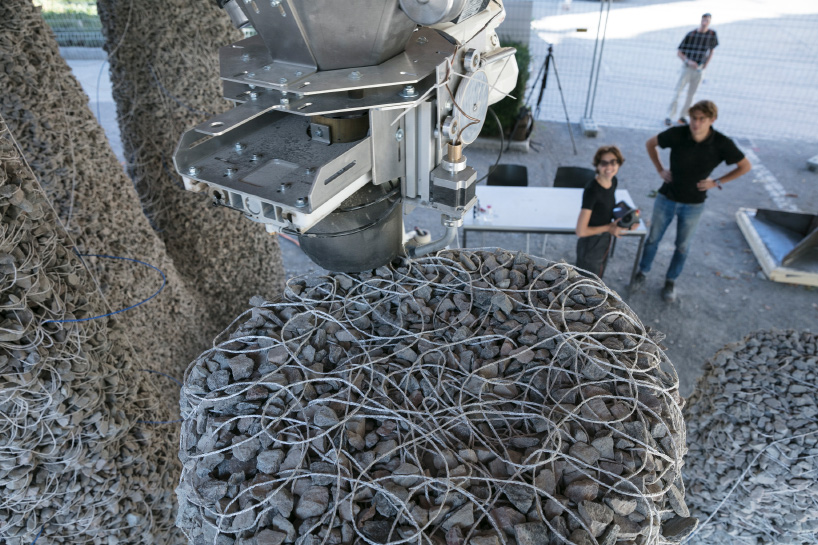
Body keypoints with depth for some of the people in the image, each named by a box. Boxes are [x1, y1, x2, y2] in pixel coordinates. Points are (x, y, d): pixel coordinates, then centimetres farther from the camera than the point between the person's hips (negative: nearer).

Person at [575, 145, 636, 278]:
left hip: (605, 244, 8)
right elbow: (581, 231, -29)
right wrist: (609, 228, -18)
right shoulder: (592, 190, -29)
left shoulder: (613, 181, -4)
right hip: (590, 248, -8)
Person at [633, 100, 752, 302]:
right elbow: (650, 143, 2)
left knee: (683, 246, 14)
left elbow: (745, 166, -1)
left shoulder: (722, 144, -17)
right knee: (653, 238, 13)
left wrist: (717, 182, -7)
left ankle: (670, 281, 34)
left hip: (693, 205, 0)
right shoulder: (677, 134, -17)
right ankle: (642, 272, 34)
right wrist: (660, 169, -4)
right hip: (667, 198, 0)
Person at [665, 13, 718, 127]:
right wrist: (688, 61, -17)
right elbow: (679, 52, -4)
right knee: (678, 92, -7)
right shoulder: (691, 34, -9)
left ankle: (683, 116, 13)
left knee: (691, 94, 5)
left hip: (699, 70, 2)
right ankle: (669, 116, -6)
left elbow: (711, 51, 13)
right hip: (687, 68, -2)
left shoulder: (712, 34, -1)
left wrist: (705, 65, 2)